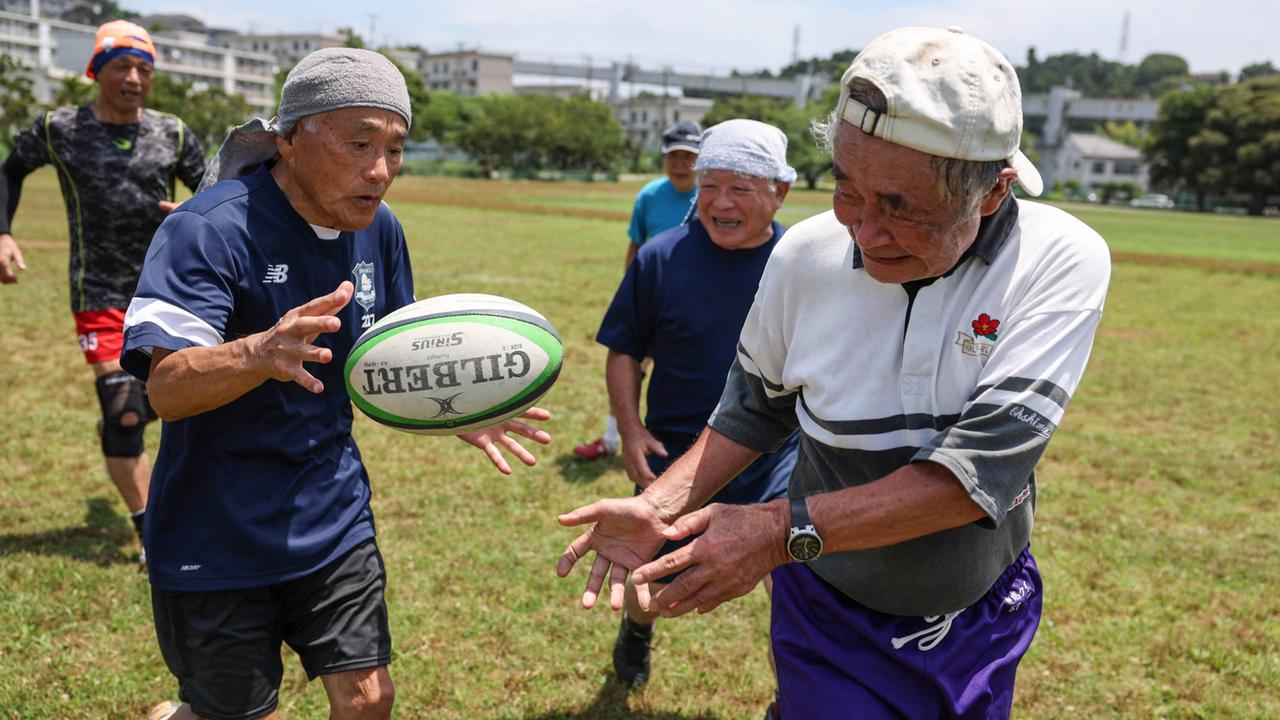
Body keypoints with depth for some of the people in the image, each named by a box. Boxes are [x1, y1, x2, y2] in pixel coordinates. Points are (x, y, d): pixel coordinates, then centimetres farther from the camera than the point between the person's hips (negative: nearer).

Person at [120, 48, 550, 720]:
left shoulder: (378, 229, 1)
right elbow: (166, 388, -29)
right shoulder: (208, 228, -19)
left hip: (333, 520, 6)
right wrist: (259, 354, -48)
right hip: (217, 540, -5)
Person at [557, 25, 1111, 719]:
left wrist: (784, 529, -33)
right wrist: (659, 507, -13)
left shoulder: (1060, 262, -22)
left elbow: (981, 470, -29)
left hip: (984, 621, 1)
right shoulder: (804, 255, -15)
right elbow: (756, 407, 0)